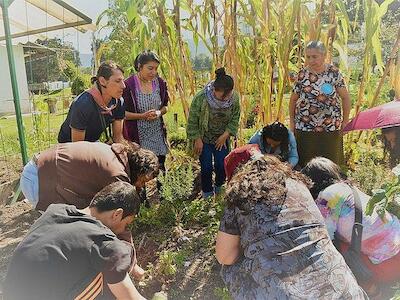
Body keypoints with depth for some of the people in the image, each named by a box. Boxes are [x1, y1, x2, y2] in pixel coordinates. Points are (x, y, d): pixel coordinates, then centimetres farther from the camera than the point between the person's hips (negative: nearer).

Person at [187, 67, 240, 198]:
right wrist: (197, 140, -12)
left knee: (222, 165, 0)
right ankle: (207, 193, 23)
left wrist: (225, 135, -9)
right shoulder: (200, 98, -27)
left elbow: (235, 119, -2)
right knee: (206, 167, -3)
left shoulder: (235, 98, -17)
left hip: (222, 138, 3)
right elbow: (192, 121, -15)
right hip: (203, 139, -2)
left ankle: (219, 187, 31)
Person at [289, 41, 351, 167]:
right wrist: (292, 122, 5)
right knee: (305, 163, 3)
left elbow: (345, 97, 5)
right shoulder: (302, 74, 0)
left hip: (331, 128, 0)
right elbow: (293, 99, 7)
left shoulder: (334, 73, -2)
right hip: (304, 128, 0)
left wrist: (345, 122, 4)